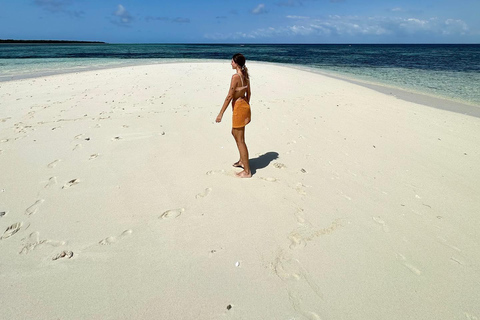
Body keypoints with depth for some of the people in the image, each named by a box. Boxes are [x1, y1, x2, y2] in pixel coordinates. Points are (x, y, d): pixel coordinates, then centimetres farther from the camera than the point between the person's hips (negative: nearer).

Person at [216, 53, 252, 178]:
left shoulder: (236, 76, -19)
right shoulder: (245, 75, 7)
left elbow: (229, 96, -20)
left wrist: (221, 113, -16)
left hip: (239, 107, -10)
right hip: (244, 105, 10)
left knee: (240, 140, -2)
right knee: (235, 133, 26)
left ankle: (247, 171, 7)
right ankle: (242, 160, 39)